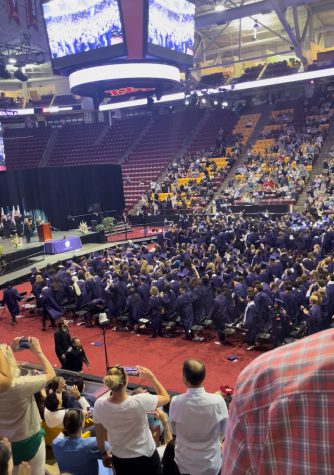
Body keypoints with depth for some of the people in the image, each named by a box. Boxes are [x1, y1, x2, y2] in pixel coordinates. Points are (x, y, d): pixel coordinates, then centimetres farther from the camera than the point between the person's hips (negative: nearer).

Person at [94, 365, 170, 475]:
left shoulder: (99, 405, -21)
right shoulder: (139, 402, -31)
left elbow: (99, 436, -4)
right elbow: (165, 398, -12)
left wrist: (104, 454, 13)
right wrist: (151, 377, -6)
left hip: (119, 460, 3)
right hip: (146, 457, -2)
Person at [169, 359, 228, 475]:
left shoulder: (176, 402, -20)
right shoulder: (218, 401, -21)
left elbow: (174, 431, -2)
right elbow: (224, 431, -4)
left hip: (183, 465, 0)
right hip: (210, 465, 0)